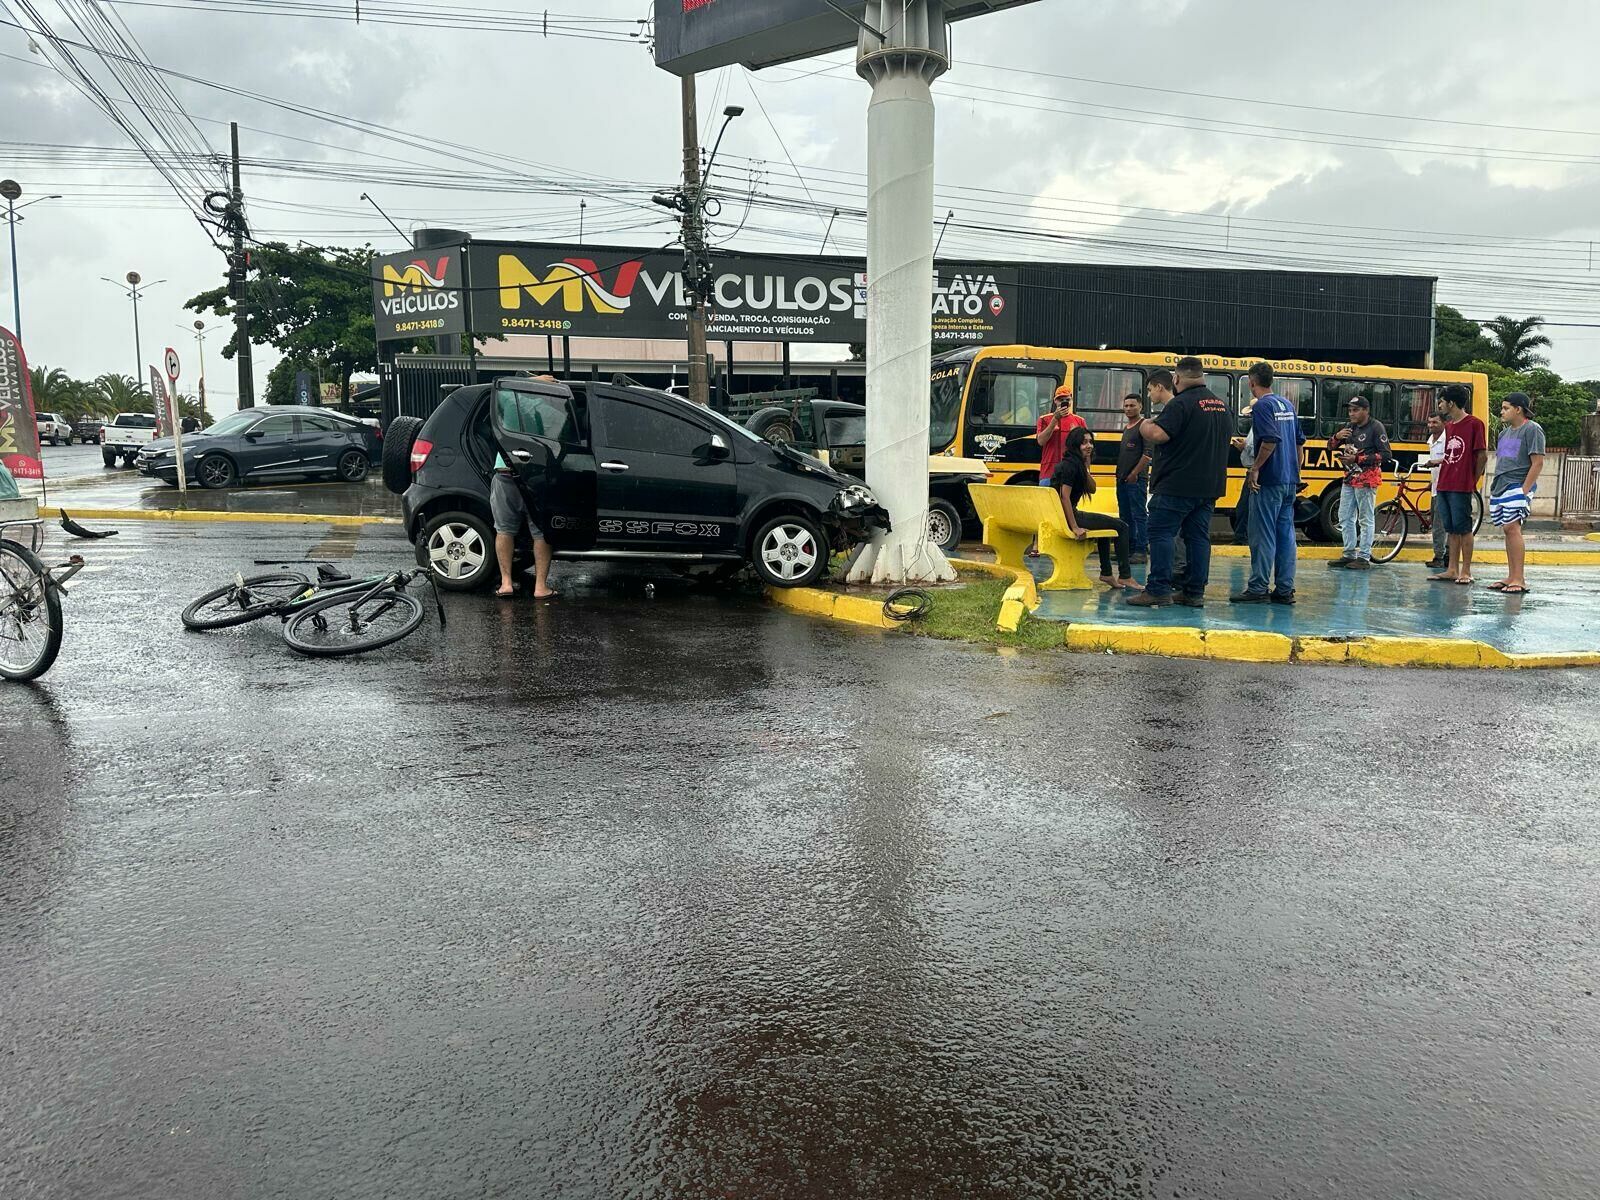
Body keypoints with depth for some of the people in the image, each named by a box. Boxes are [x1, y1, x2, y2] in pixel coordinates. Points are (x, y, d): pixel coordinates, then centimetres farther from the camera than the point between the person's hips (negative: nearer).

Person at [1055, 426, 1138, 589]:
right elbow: (1064, 497, -25)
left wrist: (1086, 468, -2)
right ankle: (1124, 577, 0)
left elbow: (1092, 489, 12)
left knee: (1107, 525, 32)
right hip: (1067, 517, -11)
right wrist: (1074, 528, -27)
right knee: (1122, 527, -5)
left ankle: (1106, 574, 32)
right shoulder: (1071, 464, -18)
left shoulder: (1078, 464, 13)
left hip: (1070, 513, 11)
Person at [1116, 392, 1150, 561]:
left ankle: (1141, 551, -6)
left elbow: (1148, 453, -14)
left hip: (1136, 479, -9)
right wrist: (1120, 474, 13)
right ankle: (1128, 549, 17)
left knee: (1139, 515, -7)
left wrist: (1134, 474, -17)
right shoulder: (1126, 428, 19)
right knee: (1125, 516, 11)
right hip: (1122, 479, 9)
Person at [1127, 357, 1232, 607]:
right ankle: (1195, 593, 10)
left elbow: (1159, 435, -21)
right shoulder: (1221, 405, 14)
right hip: (1209, 487, 8)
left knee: (1161, 533, -3)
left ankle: (1158, 590, -7)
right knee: (1198, 537, 9)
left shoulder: (1181, 403, -13)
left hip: (1178, 485, -8)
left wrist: (1145, 426, -1)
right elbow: (1227, 438, 27)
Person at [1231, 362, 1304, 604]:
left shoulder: (1262, 405, -10)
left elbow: (1270, 439, -23)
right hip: (1290, 481, 8)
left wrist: (1255, 468, -17)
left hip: (1268, 481, -8)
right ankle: (1284, 589, 10)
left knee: (1262, 535, -4)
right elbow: (1299, 441, 20)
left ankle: (1258, 588, -3)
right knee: (1285, 534, 8)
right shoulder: (1287, 405, 16)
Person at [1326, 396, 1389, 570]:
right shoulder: (1350, 427, 13)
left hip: (1367, 479, -8)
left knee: (1366, 520, -3)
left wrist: (1357, 459, -19)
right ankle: (1349, 555, 18)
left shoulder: (1376, 427, -9)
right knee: (1346, 517, 10)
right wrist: (1337, 437, -7)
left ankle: (1364, 558, 0)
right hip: (1349, 478, 8)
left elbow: (1385, 455, -14)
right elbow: (1331, 447, 16)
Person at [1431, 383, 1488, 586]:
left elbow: (1482, 455, -7)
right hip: (1444, 485, 8)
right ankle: (1452, 569, 14)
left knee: (1463, 528, -3)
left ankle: (1466, 571, 2)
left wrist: (1473, 482, -2)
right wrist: (1436, 462, 6)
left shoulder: (1474, 424, -8)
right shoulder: (1448, 425, 16)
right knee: (1452, 529, 10)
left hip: (1461, 487, -8)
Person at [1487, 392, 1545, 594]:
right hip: (1500, 487, 8)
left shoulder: (1532, 429, -5)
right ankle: (1511, 577, 11)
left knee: (1512, 528, -17)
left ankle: (1519, 580, -18)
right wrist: (1494, 486, 15)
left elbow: (1538, 463, -11)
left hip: (1517, 487, -8)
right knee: (1507, 530, 8)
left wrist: (1524, 489, -16)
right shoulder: (1505, 431, 20)